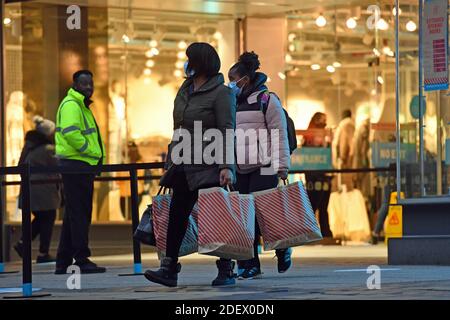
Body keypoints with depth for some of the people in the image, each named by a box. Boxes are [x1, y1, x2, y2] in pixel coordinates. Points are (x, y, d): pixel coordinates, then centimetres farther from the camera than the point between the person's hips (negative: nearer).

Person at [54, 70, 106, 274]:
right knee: (79, 213, -9)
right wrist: (93, 152, -18)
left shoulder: (82, 106, 23)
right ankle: (82, 259, -9)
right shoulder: (71, 105, -11)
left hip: (83, 165, 11)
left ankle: (63, 262, 16)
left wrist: (96, 155, 16)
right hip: (75, 165, -11)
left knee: (75, 214, 12)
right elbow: (70, 132, -25)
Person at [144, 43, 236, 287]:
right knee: (177, 215, 2)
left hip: (209, 167, -7)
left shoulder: (221, 93, -8)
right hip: (184, 166, 8)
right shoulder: (184, 90, 15)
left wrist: (227, 166, -24)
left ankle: (226, 269, 4)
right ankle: (169, 269, 2)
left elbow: (227, 131, -15)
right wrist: (170, 162, 18)